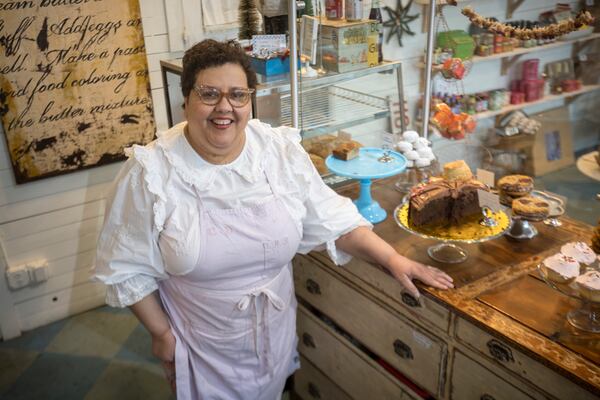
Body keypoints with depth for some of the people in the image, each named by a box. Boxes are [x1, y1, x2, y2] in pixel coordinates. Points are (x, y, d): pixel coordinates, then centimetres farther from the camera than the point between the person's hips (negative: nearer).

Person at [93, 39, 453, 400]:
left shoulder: (282, 150, -11)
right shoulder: (150, 172, -20)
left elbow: (330, 218, -3)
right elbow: (128, 267, -11)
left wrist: (394, 259, -9)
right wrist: (162, 333, -9)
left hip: (275, 333, 3)